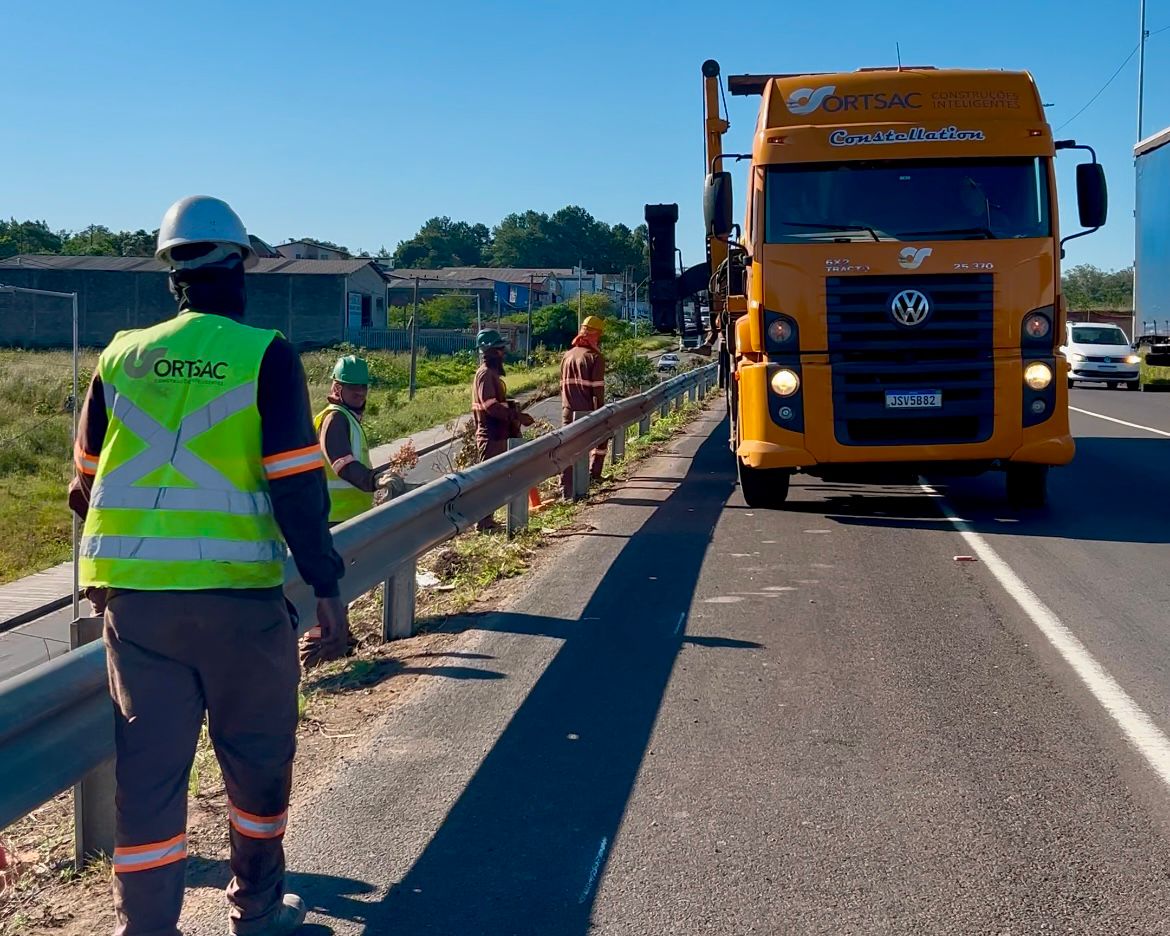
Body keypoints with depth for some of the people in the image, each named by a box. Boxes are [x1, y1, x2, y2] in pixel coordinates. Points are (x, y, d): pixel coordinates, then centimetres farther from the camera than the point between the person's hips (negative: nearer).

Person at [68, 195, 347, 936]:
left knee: (149, 765, 9)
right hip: (237, 593, -3)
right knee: (259, 756, 15)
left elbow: (86, 486, 15)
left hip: (133, 594, 4)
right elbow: (297, 485, -11)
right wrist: (326, 583, -4)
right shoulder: (265, 355, -6)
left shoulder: (120, 358, 8)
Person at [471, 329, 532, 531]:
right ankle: (483, 522, -1)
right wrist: (516, 416, -26)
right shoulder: (485, 374, -16)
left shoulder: (493, 373, 16)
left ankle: (487, 520, 20)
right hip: (491, 435, -10)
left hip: (498, 434, 10)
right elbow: (490, 405, -26)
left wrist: (514, 414, 15)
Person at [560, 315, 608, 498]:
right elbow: (597, 389, -15)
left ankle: (566, 490, 5)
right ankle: (593, 473, 20)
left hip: (568, 412, 5)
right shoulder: (595, 357, -10)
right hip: (587, 411, -5)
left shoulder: (568, 355, 11)